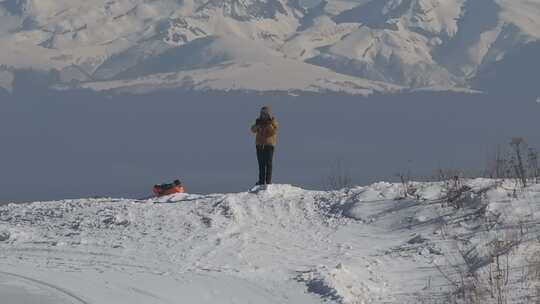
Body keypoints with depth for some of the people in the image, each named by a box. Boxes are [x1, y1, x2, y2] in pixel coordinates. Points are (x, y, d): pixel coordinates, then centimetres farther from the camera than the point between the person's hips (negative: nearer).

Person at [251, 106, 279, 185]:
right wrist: (257, 125, -13)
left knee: (268, 163, -6)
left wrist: (269, 124, -20)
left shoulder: (273, 121, 1)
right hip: (259, 144, 4)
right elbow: (253, 130, 5)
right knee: (261, 163, 5)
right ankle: (261, 180, 7)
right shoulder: (259, 121, 13)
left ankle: (268, 180, -5)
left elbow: (274, 131, -10)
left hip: (269, 144, -4)